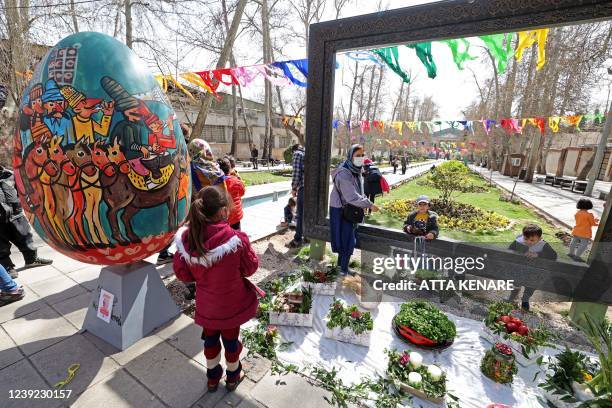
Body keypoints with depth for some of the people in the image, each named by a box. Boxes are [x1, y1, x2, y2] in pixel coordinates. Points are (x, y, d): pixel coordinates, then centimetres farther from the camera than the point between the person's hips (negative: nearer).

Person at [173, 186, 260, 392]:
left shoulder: (186, 238, -19)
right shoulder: (236, 239, -31)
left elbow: (182, 273, -6)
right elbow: (251, 267, -15)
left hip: (206, 304, 3)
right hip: (232, 304, -2)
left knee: (210, 338, 27)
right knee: (231, 338, 22)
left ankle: (213, 377, 50)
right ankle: (233, 376, 48)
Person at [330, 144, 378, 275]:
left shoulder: (356, 171, 2)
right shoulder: (343, 174, -26)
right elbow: (352, 196, -30)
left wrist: (364, 204, 3)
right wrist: (369, 205, -23)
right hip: (342, 210, -8)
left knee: (346, 238, 19)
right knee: (347, 239, 0)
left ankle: (341, 263, 36)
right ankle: (344, 269, 17)